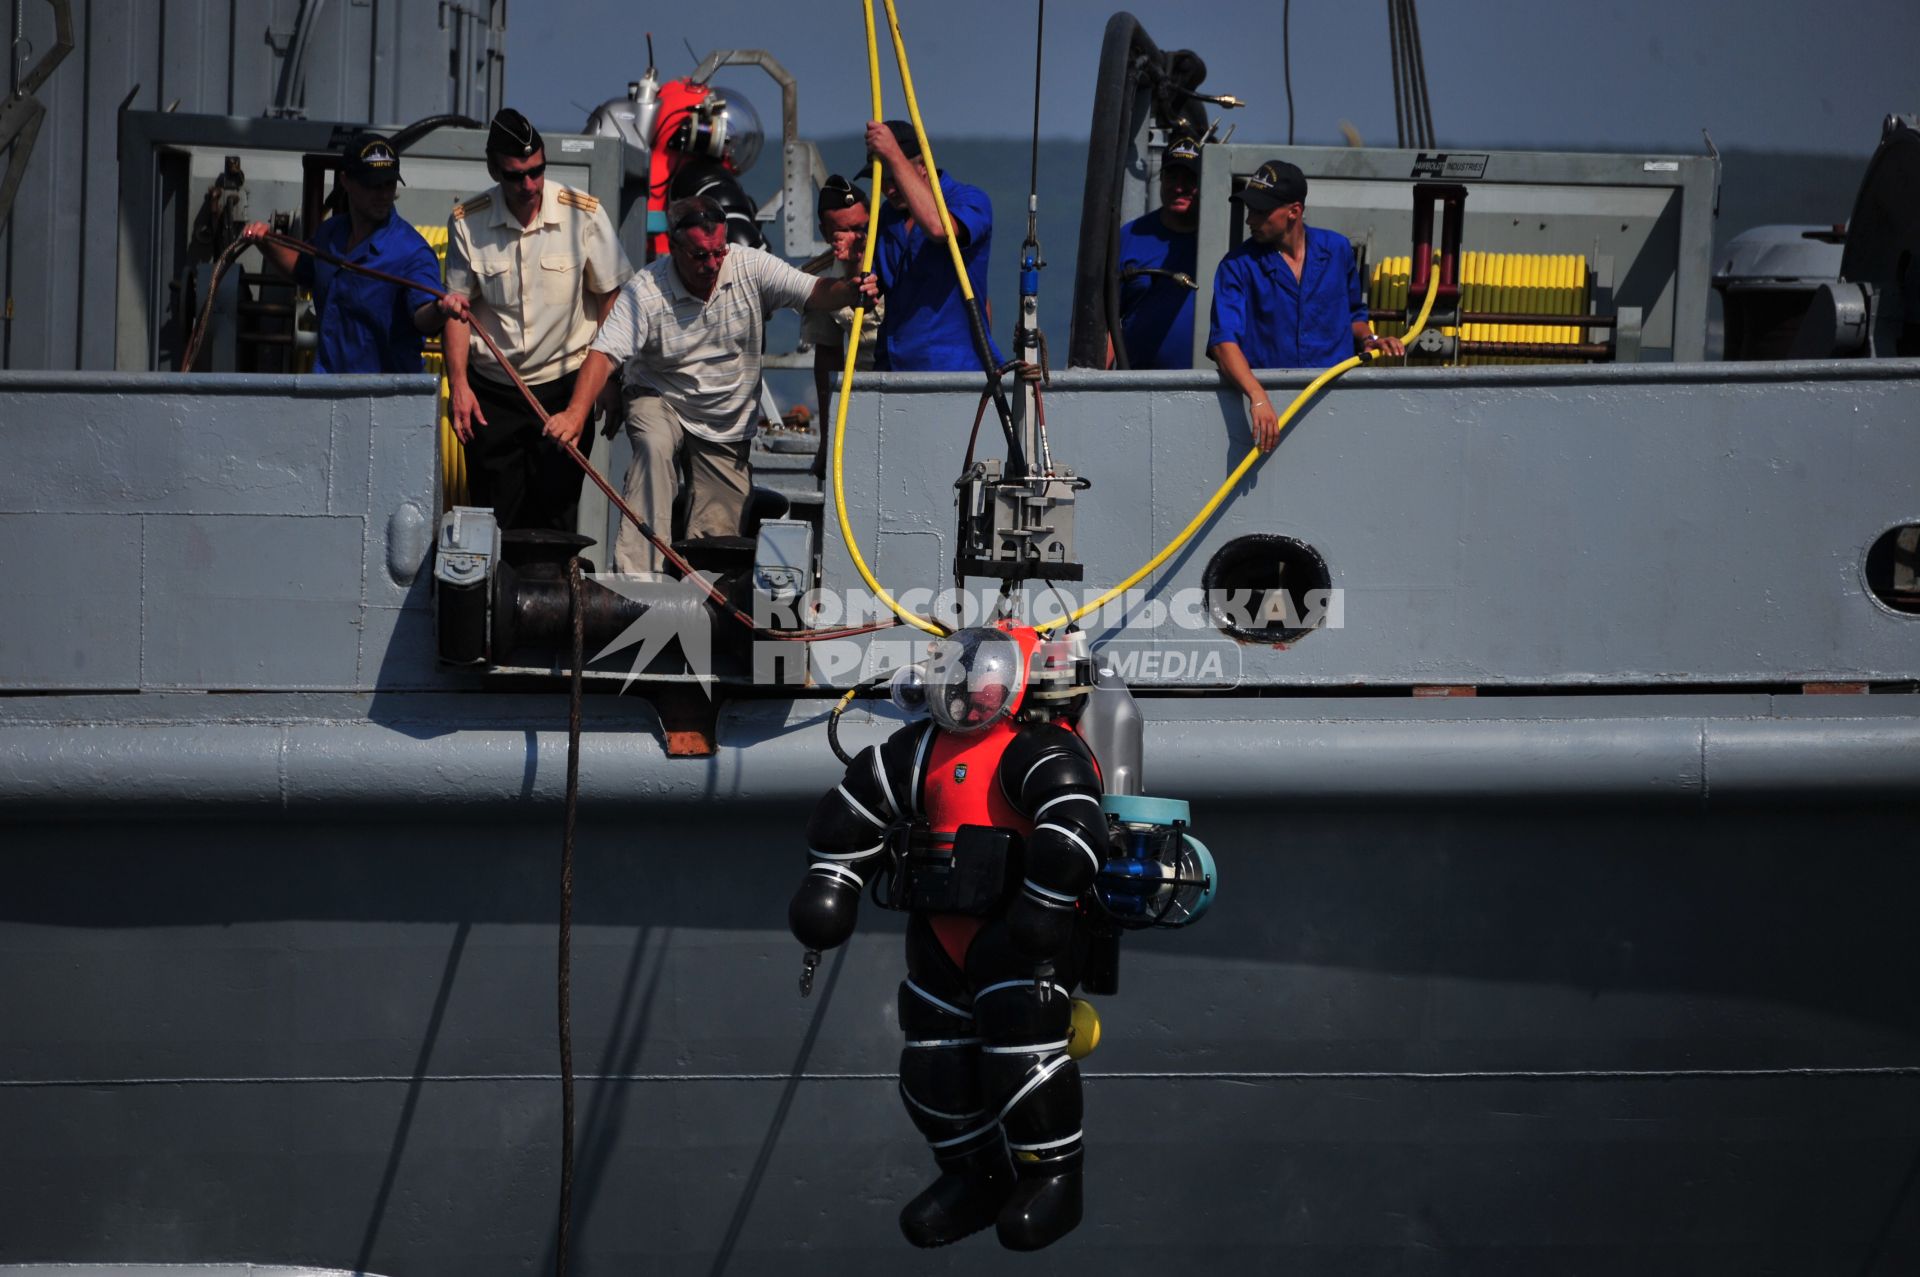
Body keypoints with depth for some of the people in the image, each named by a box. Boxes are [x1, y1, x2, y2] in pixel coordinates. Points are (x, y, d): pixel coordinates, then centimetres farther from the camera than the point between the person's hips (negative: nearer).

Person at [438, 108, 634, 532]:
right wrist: (458, 384, -2)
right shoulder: (467, 221, -3)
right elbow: (459, 307, 6)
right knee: (494, 521, 1)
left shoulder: (583, 214, -7)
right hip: (490, 390, 1)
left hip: (564, 385, -1)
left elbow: (610, 297, 1)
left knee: (555, 516, -1)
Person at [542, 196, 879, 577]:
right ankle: (636, 574, -38)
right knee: (655, 447, -36)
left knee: (718, 534, 0)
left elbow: (814, 293, -21)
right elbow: (605, 354, -28)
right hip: (660, 402, -3)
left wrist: (850, 291, -46)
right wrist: (576, 413, -44)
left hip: (727, 424, 3)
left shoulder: (751, 266, -14)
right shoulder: (645, 291, -21)